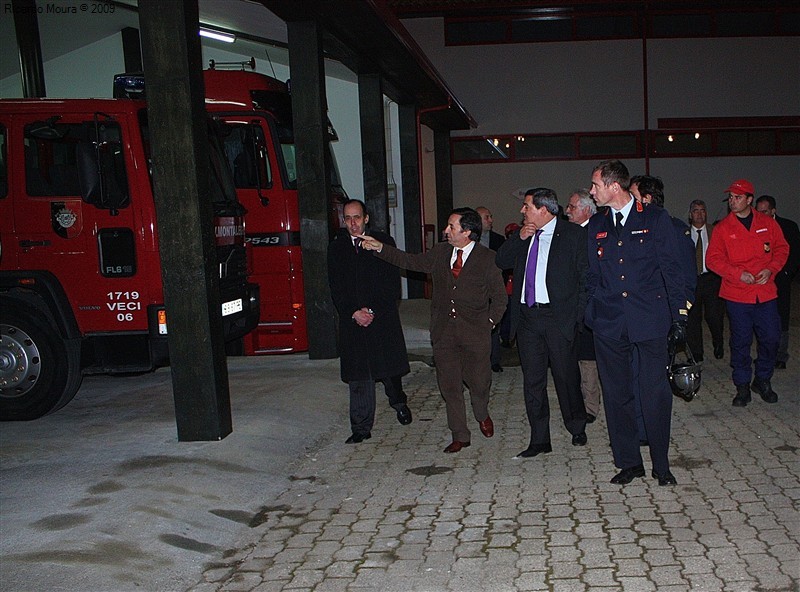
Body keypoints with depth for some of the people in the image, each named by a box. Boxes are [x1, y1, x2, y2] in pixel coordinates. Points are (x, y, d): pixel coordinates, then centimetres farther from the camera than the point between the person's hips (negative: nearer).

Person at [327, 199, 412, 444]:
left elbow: (392, 284, -3)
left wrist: (372, 311, -10)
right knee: (358, 377, 1)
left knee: (389, 365, 7)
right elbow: (336, 288, 4)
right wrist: (354, 313, -9)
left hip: (383, 317, -1)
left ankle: (398, 402, 38)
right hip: (351, 321, 1)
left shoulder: (384, 242, 2)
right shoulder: (336, 248, 8)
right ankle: (361, 428, 8)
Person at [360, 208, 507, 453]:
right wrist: (380, 248, 9)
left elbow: (499, 297, 1)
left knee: (478, 380, 5)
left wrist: (490, 322, -4)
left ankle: (482, 415, 39)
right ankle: (459, 436, 18)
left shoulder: (487, 258, -4)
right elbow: (411, 261, 15)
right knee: (449, 385, 5)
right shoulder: (440, 253, 8)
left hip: (474, 332, -3)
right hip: (443, 330, 4)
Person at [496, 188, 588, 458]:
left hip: (559, 317, -5)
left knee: (566, 376, 6)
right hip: (527, 316, 5)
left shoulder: (574, 235, -3)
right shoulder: (523, 236, 13)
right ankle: (539, 440, 17)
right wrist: (519, 238, -3)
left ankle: (577, 428, 29)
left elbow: (585, 278, -4)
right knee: (532, 380, 7)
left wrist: (578, 315, -10)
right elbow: (501, 262, 12)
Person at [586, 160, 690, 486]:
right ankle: (629, 462, 20)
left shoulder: (655, 219, 1)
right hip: (609, 324, 3)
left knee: (656, 393, 0)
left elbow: (672, 269, 0)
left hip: (650, 319, -3)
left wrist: (679, 315, -5)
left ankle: (661, 464, 16)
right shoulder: (596, 225, 12)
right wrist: (591, 314, 7)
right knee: (616, 394, 7)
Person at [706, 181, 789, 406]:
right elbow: (713, 258, -3)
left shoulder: (768, 223, 6)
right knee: (740, 341, 3)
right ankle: (742, 386, 16)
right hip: (736, 294, -2)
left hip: (766, 292, 2)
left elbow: (782, 248, 11)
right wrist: (738, 273, -15)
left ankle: (763, 380, 25)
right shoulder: (722, 228, 0)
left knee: (771, 338, 4)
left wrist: (771, 269, -7)